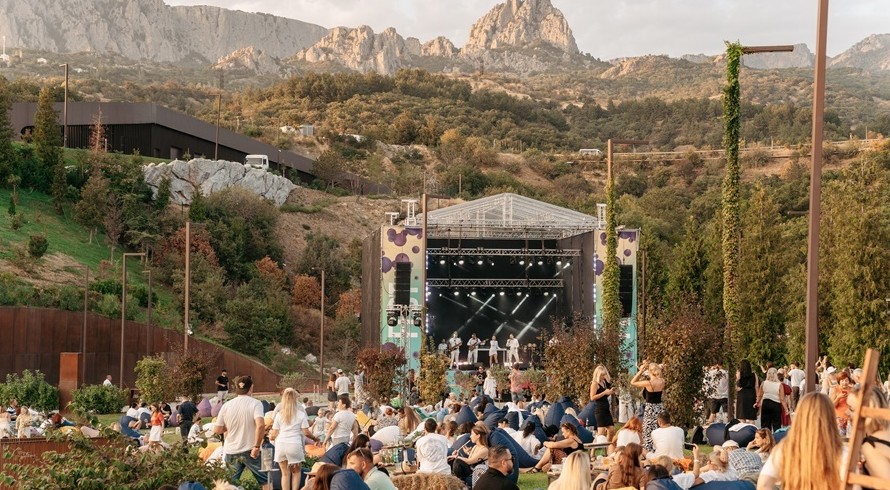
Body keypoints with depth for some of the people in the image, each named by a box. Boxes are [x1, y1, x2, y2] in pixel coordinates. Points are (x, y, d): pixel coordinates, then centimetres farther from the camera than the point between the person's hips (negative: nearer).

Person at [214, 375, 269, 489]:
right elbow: (260, 425, -26)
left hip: (231, 451, 3)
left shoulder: (226, 406, 0)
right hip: (249, 451, -3)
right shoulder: (255, 403, -10)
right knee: (265, 480, 10)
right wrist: (257, 446, -18)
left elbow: (217, 430, 1)